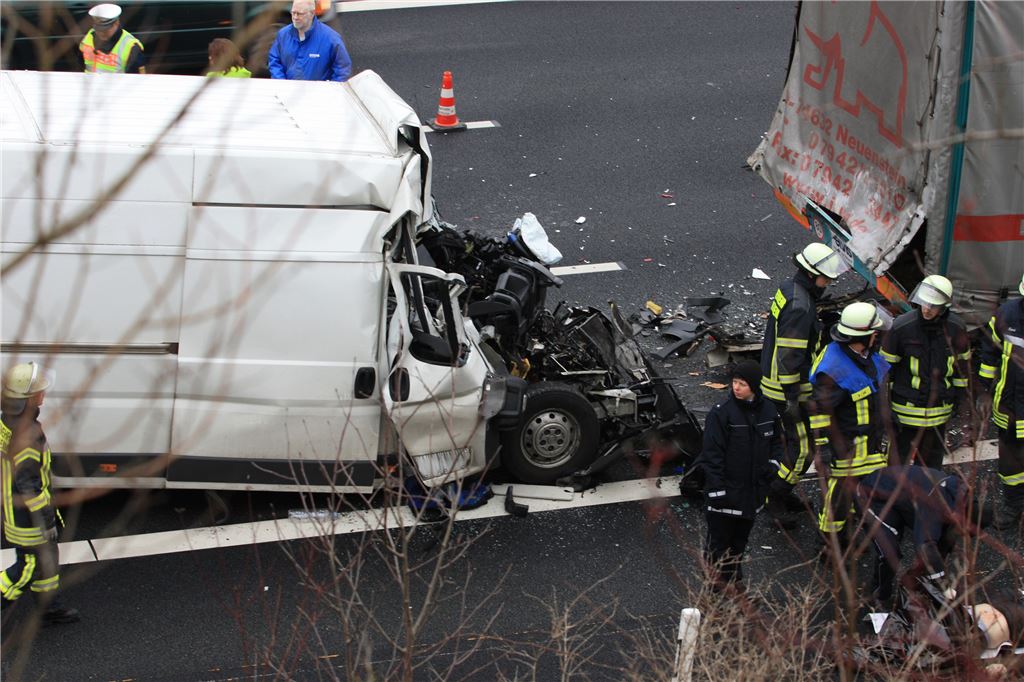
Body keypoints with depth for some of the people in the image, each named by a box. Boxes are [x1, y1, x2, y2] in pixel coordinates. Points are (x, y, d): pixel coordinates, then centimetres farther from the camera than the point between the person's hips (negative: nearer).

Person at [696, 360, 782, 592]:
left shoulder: (768, 411, 0)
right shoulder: (721, 413, -16)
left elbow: (776, 442, 17)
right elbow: (712, 453, -15)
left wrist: (772, 465, 0)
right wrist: (717, 489, -17)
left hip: (753, 488, 5)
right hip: (726, 490, -5)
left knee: (740, 538, 17)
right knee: (719, 536, 4)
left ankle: (734, 577, 31)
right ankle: (717, 579, 19)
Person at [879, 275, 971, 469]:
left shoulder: (956, 328, -7)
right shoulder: (902, 327, -16)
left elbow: (962, 361, 10)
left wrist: (960, 394, 15)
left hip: (939, 412, 3)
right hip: (906, 407, -3)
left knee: (931, 461, 13)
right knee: (899, 459, 5)